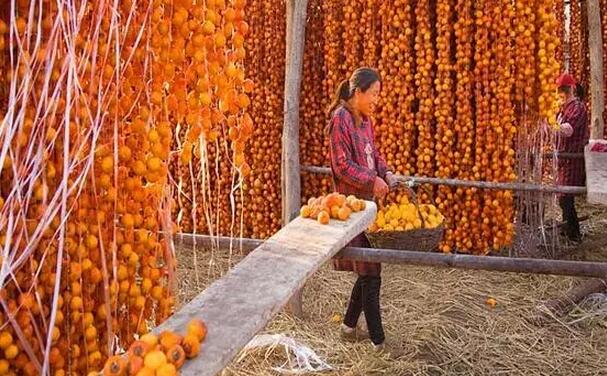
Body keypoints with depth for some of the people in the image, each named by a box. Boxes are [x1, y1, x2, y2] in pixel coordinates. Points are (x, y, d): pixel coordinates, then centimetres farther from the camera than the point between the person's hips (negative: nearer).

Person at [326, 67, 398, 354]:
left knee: (368, 270, 14)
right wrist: (374, 181, -17)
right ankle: (379, 342, 6)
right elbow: (342, 165, -18)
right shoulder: (340, 119, -14)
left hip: (368, 201, 9)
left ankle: (350, 326, 29)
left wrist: (386, 172, 0)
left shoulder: (365, 119, 12)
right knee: (370, 274, -4)